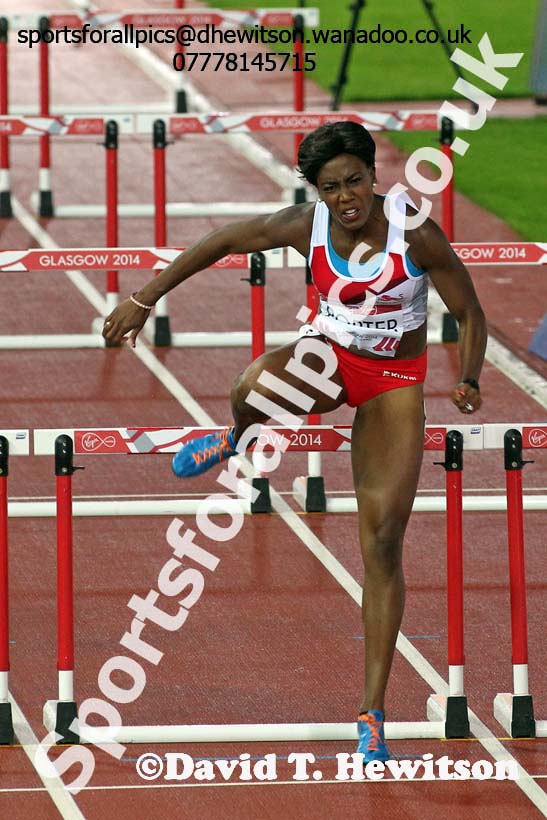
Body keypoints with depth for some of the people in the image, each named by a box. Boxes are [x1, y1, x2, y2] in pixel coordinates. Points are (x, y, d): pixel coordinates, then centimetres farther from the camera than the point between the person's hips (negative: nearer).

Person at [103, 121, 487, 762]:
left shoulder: (417, 234, -22)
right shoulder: (307, 225, -15)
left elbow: (469, 313, -10)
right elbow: (221, 242, -2)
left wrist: (468, 383, -24)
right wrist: (144, 299, -2)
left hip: (394, 383, -1)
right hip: (327, 357, 1)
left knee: (383, 541, -8)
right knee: (255, 387, -37)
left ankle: (372, 713, -2)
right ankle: (234, 438, 4)